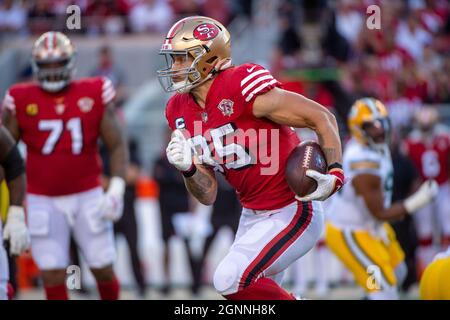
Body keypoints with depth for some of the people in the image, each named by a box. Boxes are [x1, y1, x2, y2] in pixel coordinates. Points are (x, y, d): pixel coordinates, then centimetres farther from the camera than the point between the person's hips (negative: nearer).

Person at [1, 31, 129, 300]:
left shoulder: (94, 95, -3)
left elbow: (118, 146, 1)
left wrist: (116, 189, -12)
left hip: (88, 196, 0)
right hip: (43, 202, 0)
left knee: (103, 269, 5)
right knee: (53, 276, -3)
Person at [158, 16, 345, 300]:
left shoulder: (242, 88, -22)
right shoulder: (181, 112, 2)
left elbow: (322, 117, -17)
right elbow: (208, 195, 6)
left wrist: (335, 175, -29)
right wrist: (188, 168, -15)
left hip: (292, 214, -8)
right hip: (253, 216, 8)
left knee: (230, 280, -18)